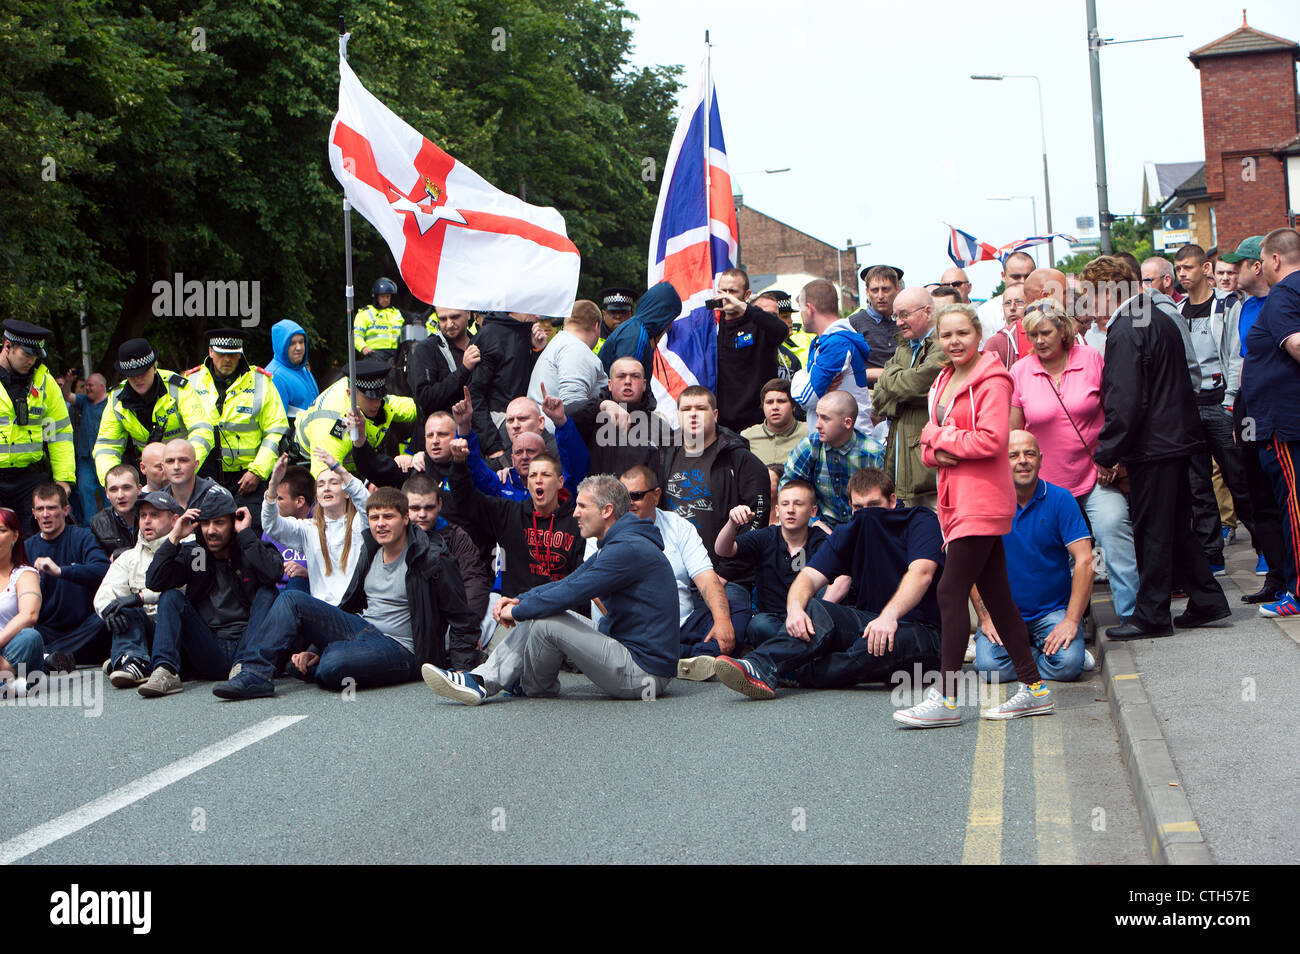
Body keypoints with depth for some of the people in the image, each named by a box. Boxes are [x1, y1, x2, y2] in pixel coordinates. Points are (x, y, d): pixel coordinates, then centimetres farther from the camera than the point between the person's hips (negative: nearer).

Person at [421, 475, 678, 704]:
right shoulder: (614, 546, 17)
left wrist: (517, 612, -9)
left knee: (546, 622, -16)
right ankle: (480, 682, -2)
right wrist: (520, 601, 1)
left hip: (644, 672, -11)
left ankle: (534, 688, 12)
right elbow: (568, 583, 17)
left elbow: (572, 593, -22)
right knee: (537, 617, 7)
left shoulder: (628, 548, -19)